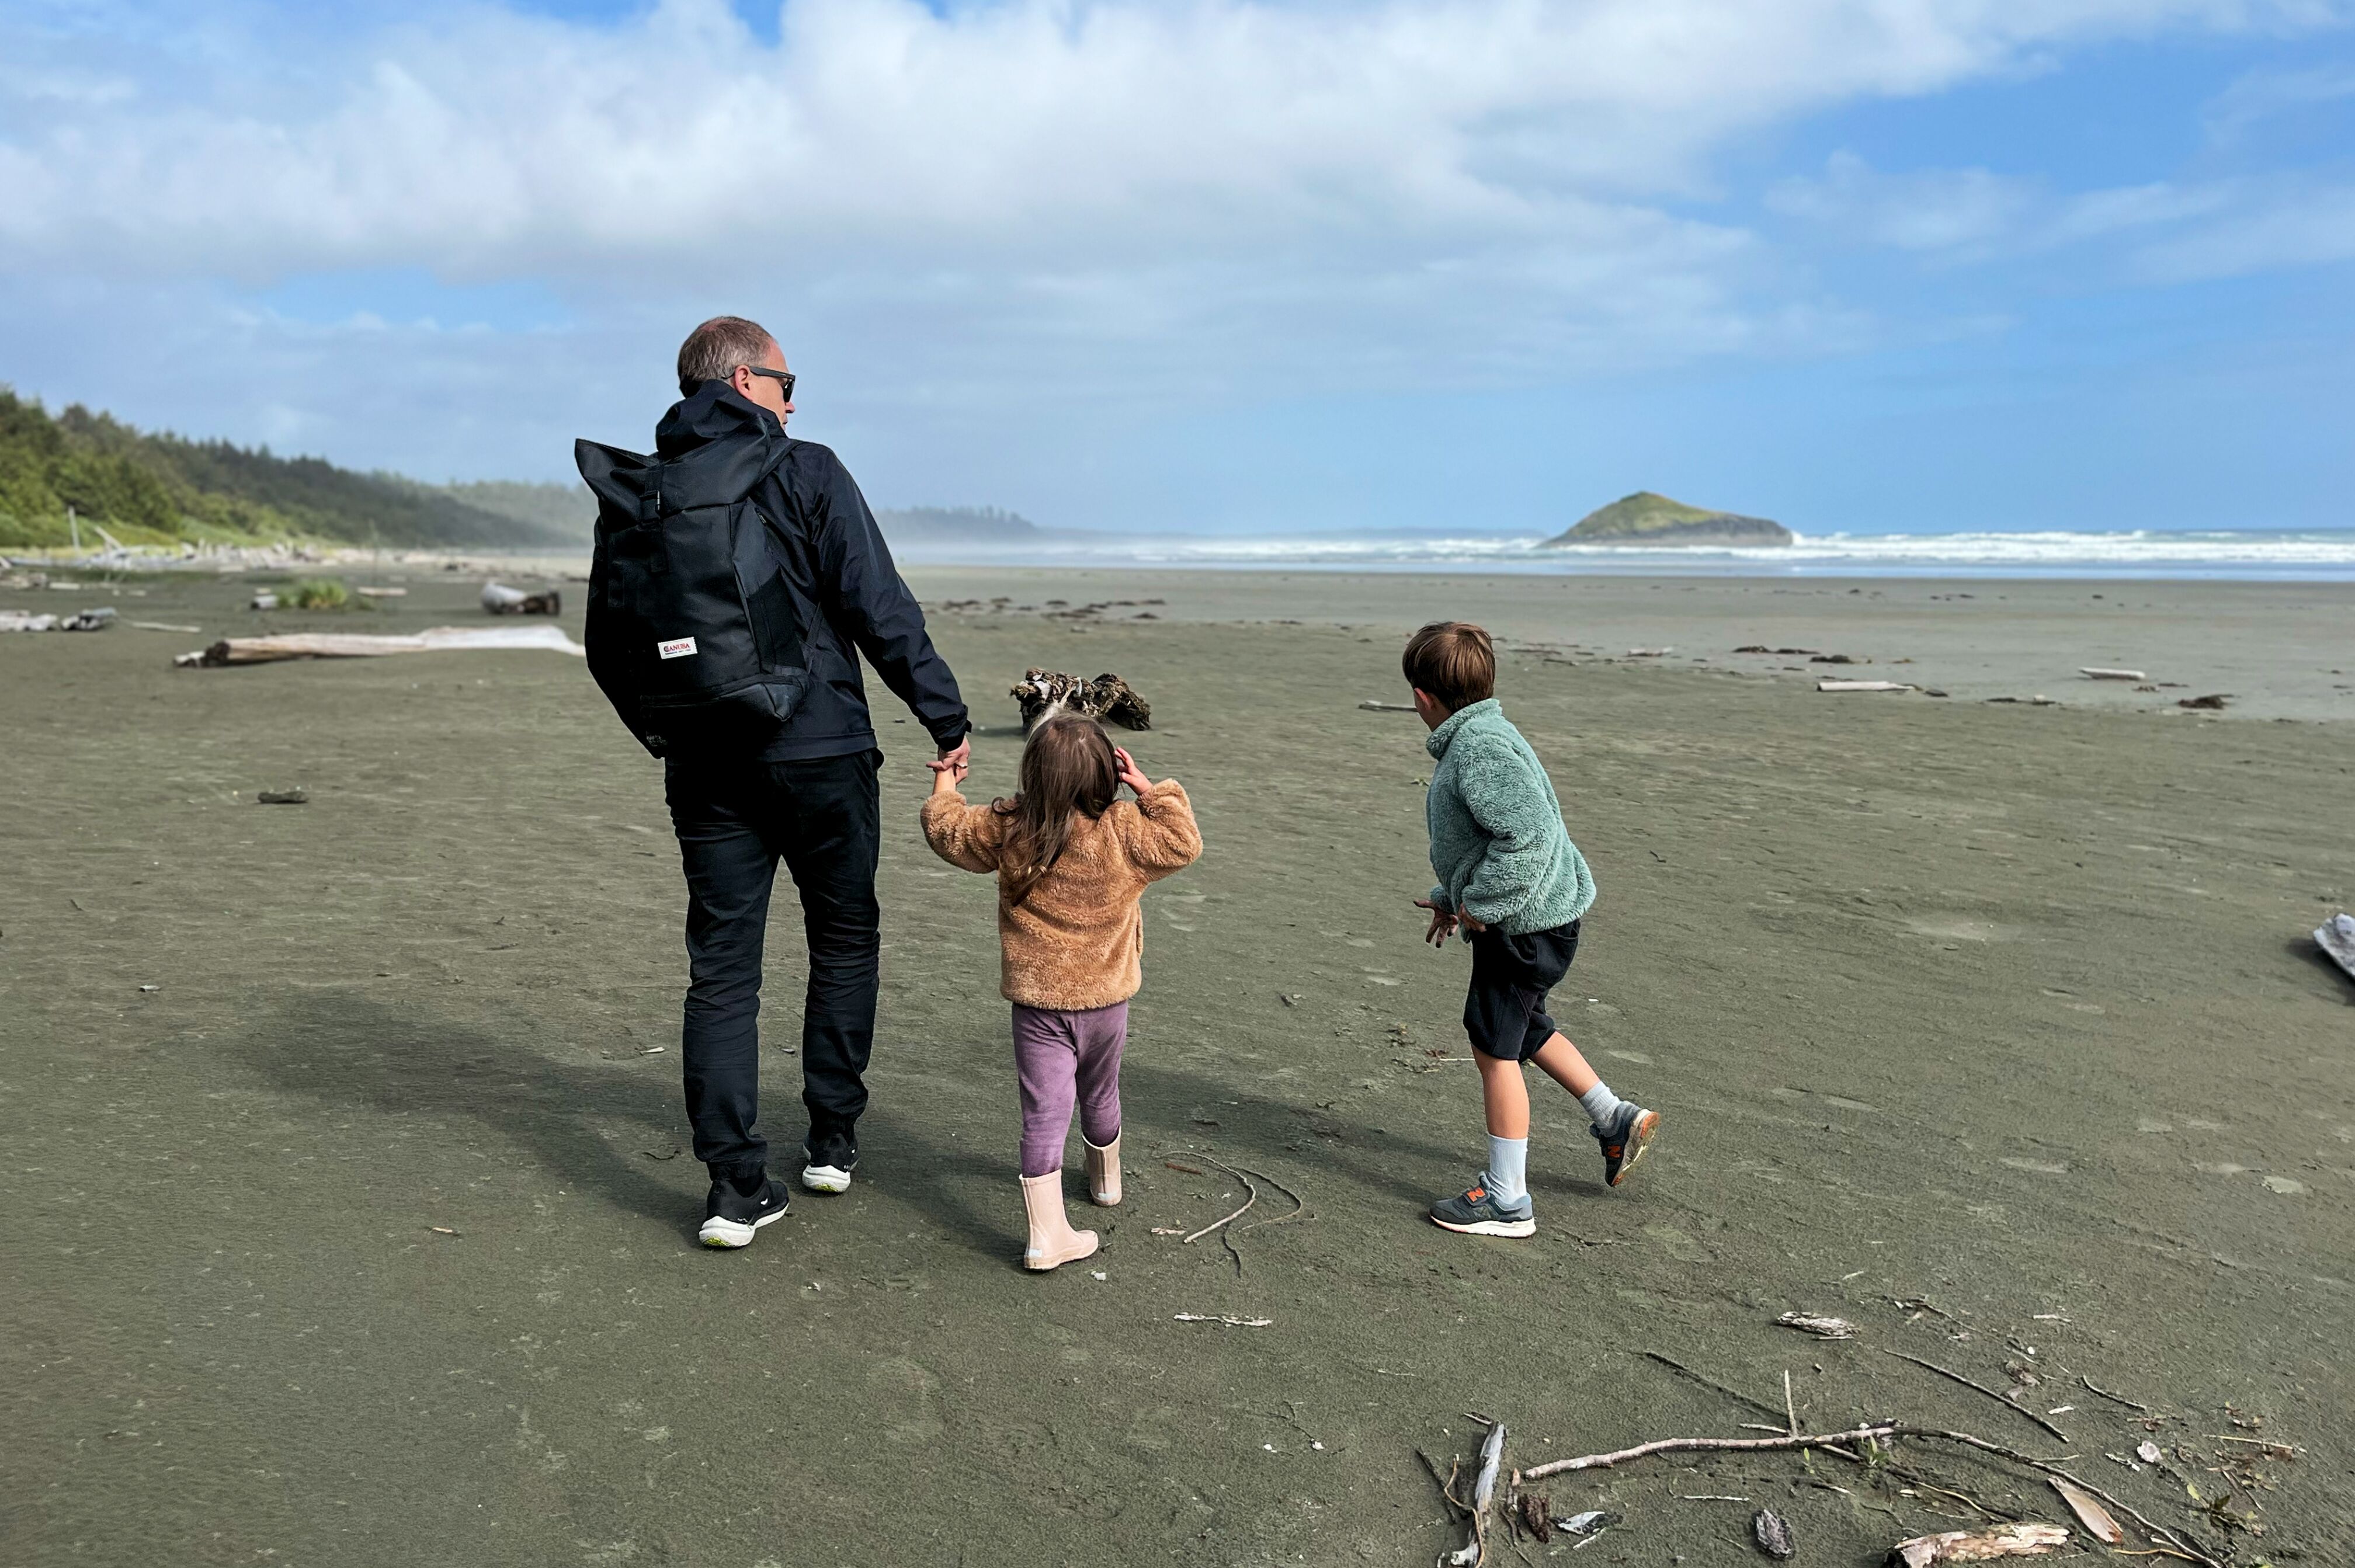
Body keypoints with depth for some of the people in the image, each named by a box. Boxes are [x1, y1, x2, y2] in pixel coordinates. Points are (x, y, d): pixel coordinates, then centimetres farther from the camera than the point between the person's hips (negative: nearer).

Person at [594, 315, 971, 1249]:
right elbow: (880, 610, -13)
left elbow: (608, 641, 13)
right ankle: (832, 1141, 22)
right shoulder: (807, 474, -6)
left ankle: (737, 1187, 4)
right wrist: (946, 718, -8)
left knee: (721, 971, 6)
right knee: (844, 942, 16)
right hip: (819, 753, -3)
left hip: (705, 770, 4)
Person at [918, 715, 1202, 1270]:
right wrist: (1154, 793, -3)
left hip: (1036, 1001, -1)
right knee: (1099, 1096, 24)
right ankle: (1106, 1180, 49)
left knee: (1044, 1113, -1)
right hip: (1105, 999, 1)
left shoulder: (1008, 829, -9)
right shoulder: (1125, 830, -15)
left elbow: (950, 832, 6)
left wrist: (945, 788, 25)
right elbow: (1184, 845, -6)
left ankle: (1047, 1233, -7)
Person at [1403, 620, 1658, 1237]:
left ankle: (1506, 1200, 10)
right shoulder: (1480, 737, 10)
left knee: (1494, 1046, -1)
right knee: (1524, 1027, 27)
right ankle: (1617, 1120, 36)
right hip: (1542, 913, 11)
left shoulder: (1478, 748, -23)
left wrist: (1479, 904, -24)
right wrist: (1452, 897, 20)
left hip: (1524, 924, -11)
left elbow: (1527, 834, -33)